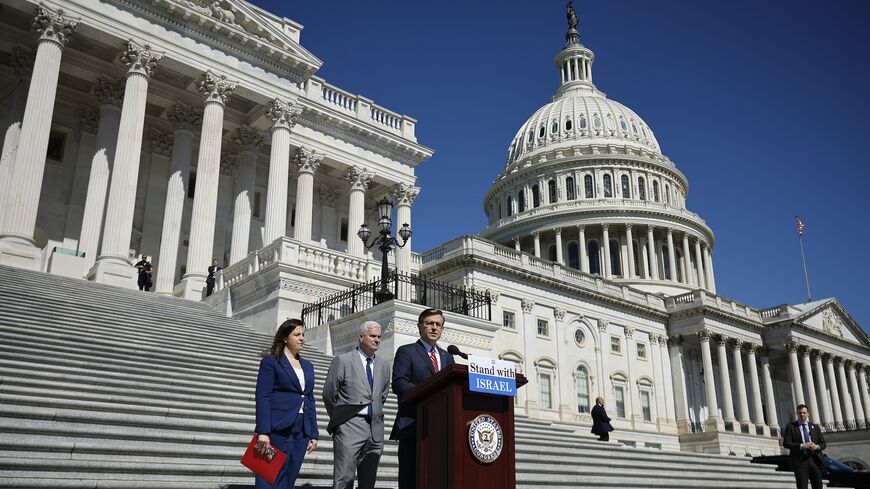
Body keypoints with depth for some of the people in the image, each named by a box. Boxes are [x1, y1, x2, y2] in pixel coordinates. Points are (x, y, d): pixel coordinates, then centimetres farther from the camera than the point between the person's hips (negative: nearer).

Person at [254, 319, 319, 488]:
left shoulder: (308, 366, 17)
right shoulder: (271, 361, -1)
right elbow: (262, 397, -9)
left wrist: (314, 434, 11)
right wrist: (263, 432, -17)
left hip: (301, 432, 6)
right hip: (278, 430, -6)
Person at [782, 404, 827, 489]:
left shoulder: (815, 427, 15)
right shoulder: (790, 426, 4)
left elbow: (823, 443, 12)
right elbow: (786, 443, -5)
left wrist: (817, 447, -11)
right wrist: (802, 446, -17)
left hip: (815, 460, 3)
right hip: (799, 461, -3)